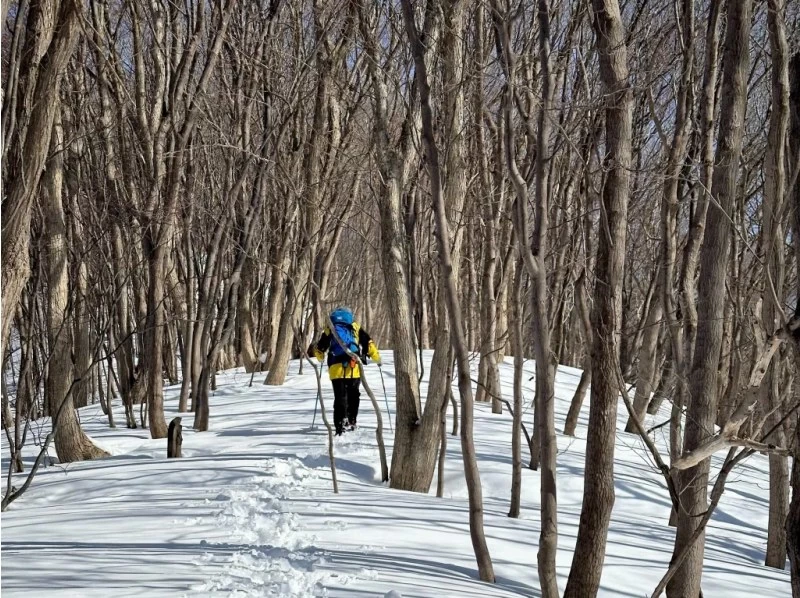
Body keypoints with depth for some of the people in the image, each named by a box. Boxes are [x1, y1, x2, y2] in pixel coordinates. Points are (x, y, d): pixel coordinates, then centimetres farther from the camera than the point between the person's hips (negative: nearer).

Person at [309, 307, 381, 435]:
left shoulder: (329, 329, 12)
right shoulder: (355, 327, 12)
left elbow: (320, 349, 16)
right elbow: (368, 343, 9)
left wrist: (319, 356, 39)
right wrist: (377, 358, 21)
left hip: (336, 368, 0)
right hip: (354, 368, 1)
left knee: (340, 397, 3)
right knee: (353, 395, 19)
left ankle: (341, 423, -10)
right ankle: (352, 421, 20)